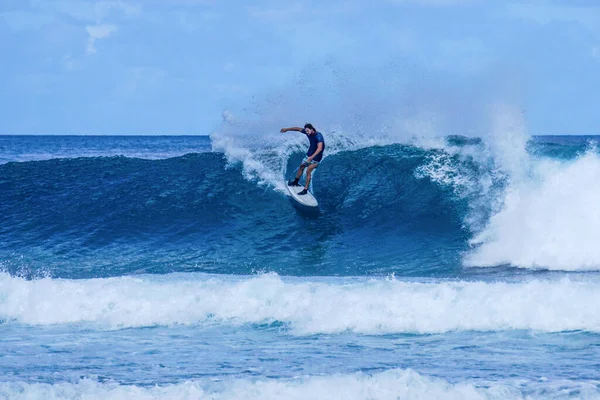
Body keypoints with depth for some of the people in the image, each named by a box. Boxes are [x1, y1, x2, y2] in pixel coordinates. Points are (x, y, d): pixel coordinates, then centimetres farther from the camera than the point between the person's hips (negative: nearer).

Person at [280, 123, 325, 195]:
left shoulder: (318, 136, -31)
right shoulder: (308, 133, -8)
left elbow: (319, 148, -41)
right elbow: (298, 129, 7)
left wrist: (312, 157, -51)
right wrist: (287, 129, 15)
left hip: (316, 157, -8)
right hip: (309, 154, 8)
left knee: (308, 171, -16)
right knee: (301, 167, 19)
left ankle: (305, 190, -14)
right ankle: (296, 182, 40)